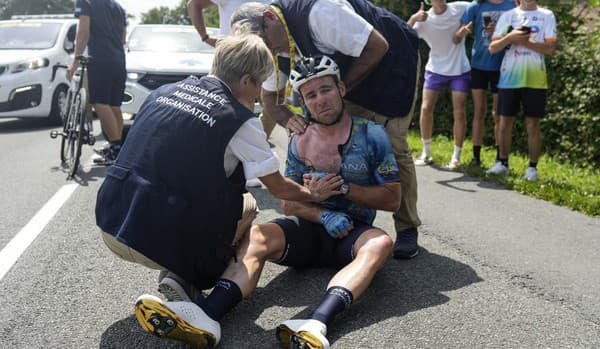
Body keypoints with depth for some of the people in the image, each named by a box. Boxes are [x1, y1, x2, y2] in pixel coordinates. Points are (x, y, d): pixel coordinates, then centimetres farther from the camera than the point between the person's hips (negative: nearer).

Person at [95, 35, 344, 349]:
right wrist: (313, 194, 28)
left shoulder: (165, 90, 10)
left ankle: (175, 275, 9)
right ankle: (182, 277, 0)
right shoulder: (239, 120, -7)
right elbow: (280, 188, 5)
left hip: (109, 226, 6)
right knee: (246, 205, 18)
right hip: (157, 240, -6)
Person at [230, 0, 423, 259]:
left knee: (393, 147, -14)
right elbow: (270, 97, 2)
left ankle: (407, 229, -1)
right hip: (348, 78, 7)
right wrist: (288, 119, -20)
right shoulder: (273, 50, -9)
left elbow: (378, 47, -30)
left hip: (392, 62, -7)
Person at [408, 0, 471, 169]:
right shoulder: (424, 20, -11)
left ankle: (456, 157, 8)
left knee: (459, 112, -3)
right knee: (426, 108, -6)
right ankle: (426, 153, 11)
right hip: (435, 70, 0)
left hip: (460, 70, 0)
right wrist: (413, 19, -36)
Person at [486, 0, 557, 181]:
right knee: (505, 123, 6)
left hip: (534, 79, -1)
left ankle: (532, 167, 9)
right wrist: (510, 37, -14)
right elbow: (493, 48, 3)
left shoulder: (547, 16, 4)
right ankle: (503, 163, 19)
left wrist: (525, 41, -14)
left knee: (532, 125, 1)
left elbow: (551, 48, -5)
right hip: (509, 77, 2)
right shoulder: (508, 15, 7)